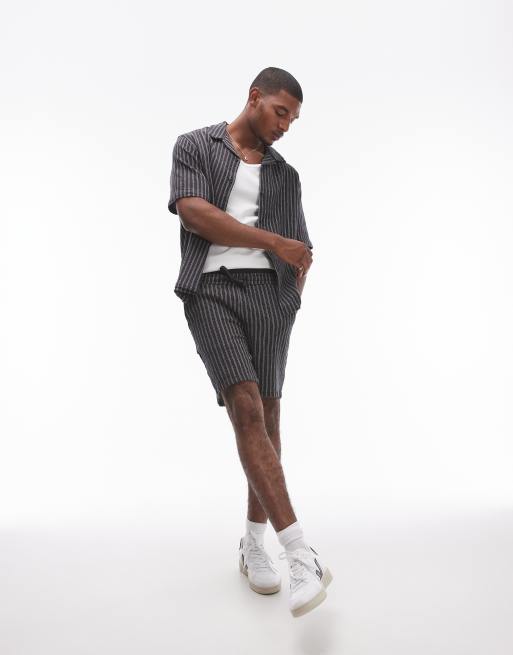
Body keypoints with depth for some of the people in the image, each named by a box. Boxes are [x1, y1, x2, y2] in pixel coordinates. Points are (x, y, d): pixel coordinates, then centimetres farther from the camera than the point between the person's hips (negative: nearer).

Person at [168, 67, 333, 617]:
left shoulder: (285, 174, 20)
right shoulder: (194, 146, 11)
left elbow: (300, 255, 18)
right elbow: (193, 213, -7)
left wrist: (287, 306, 1)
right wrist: (275, 242, -7)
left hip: (268, 291, 4)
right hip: (210, 290, -3)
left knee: (266, 417, 1)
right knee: (247, 412, -18)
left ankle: (254, 544, 17)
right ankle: (301, 555, -19)